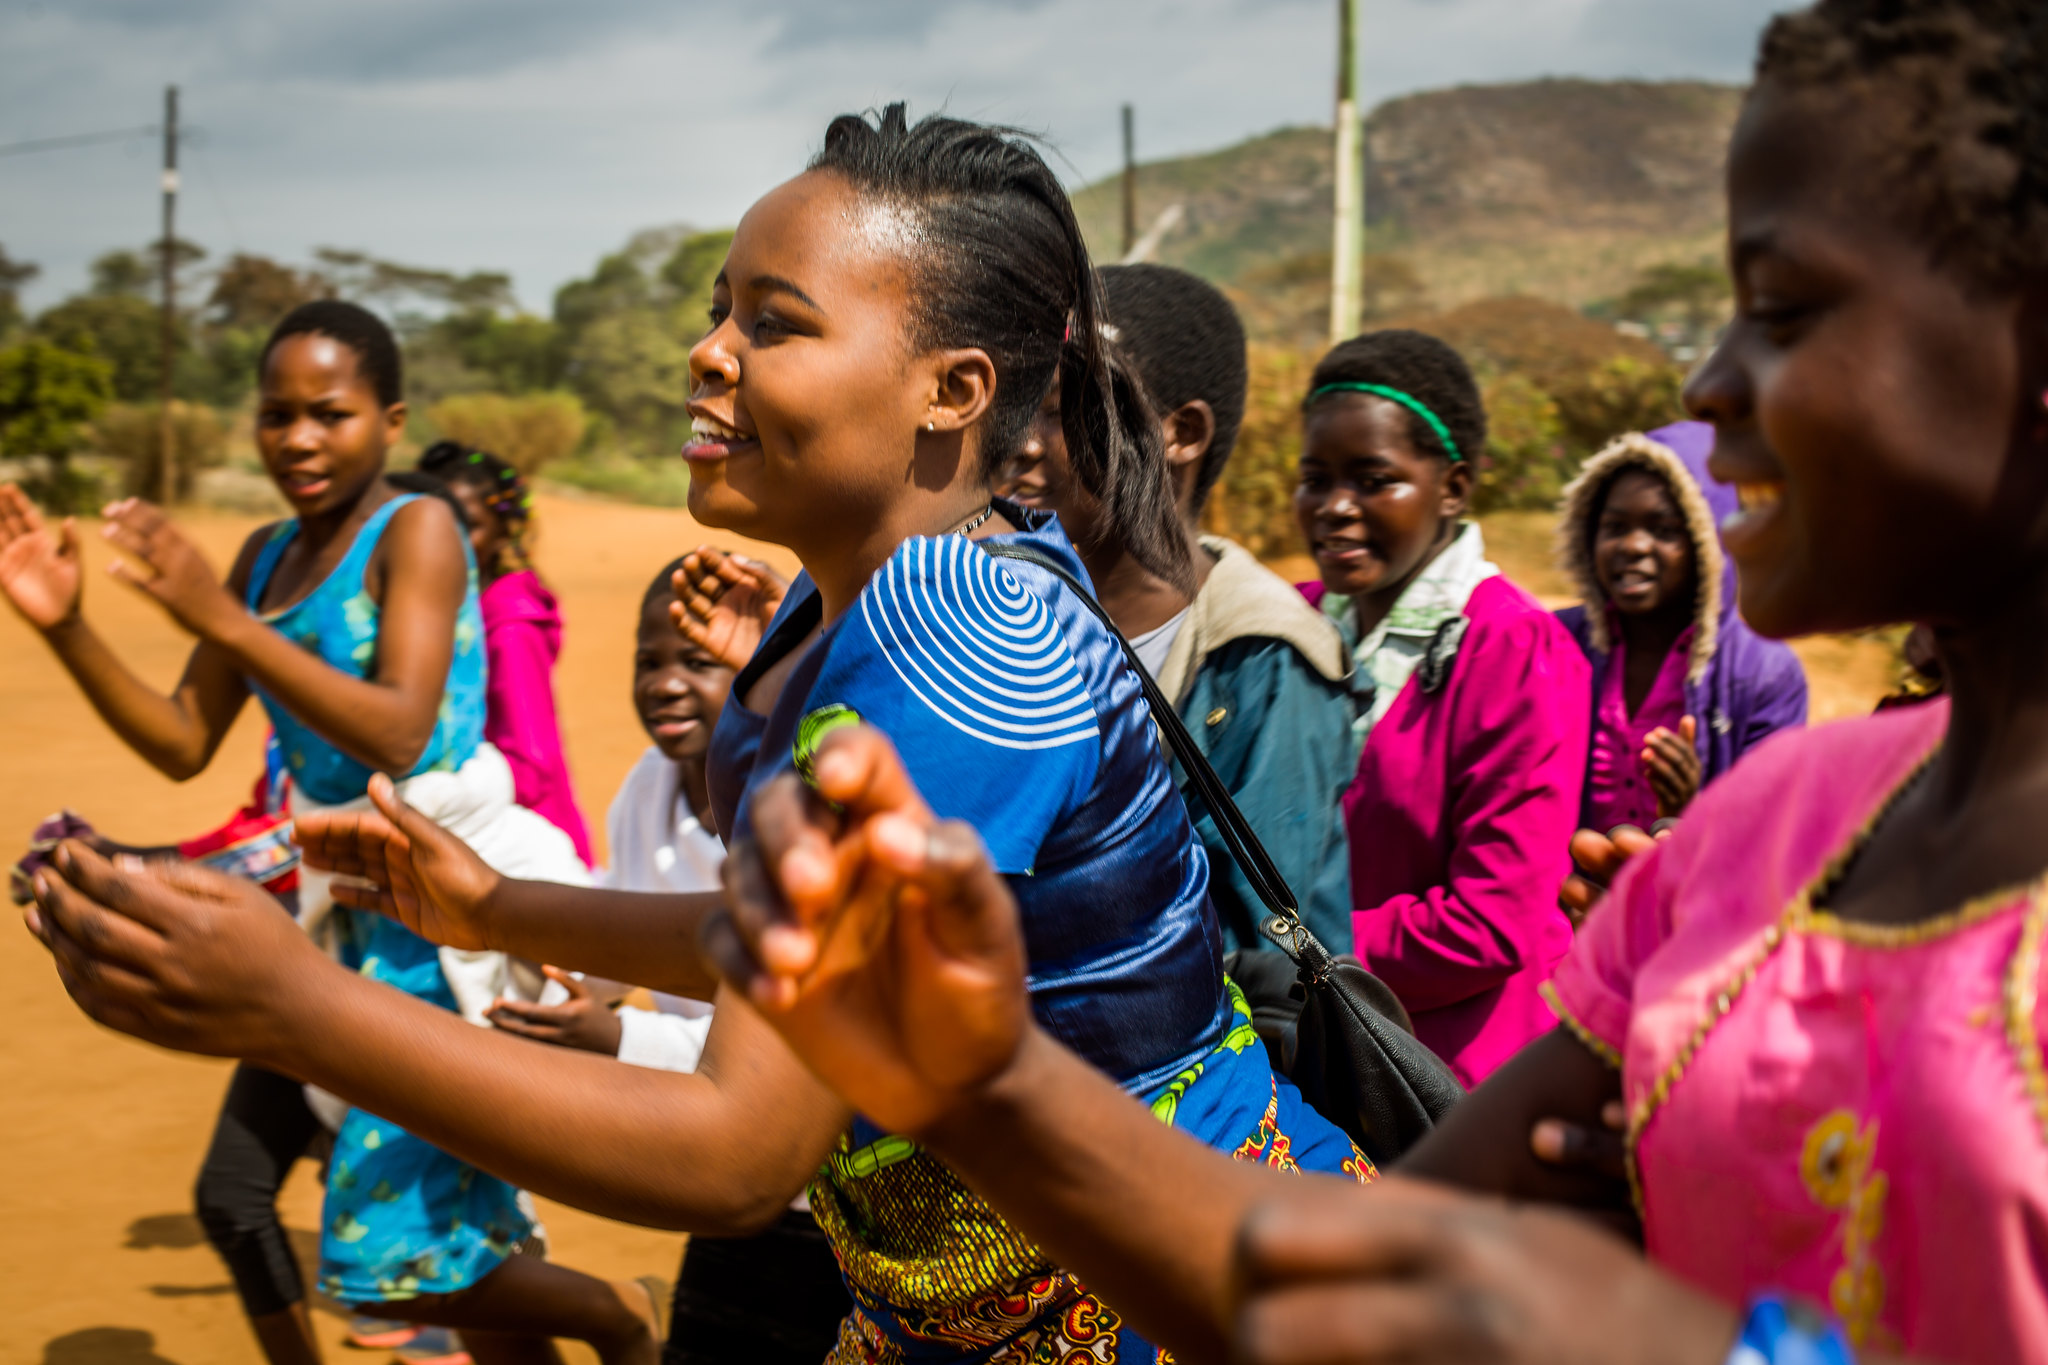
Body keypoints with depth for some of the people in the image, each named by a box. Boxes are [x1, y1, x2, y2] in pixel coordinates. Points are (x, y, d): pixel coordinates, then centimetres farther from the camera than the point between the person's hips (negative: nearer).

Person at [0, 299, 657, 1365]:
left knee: (392, 1257, -7)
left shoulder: (416, 530, -11)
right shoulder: (267, 555, 11)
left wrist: (224, 619, -28)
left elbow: (401, 733, -25)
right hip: (336, 903, 8)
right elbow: (183, 743, 11)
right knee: (232, 1199, 13)